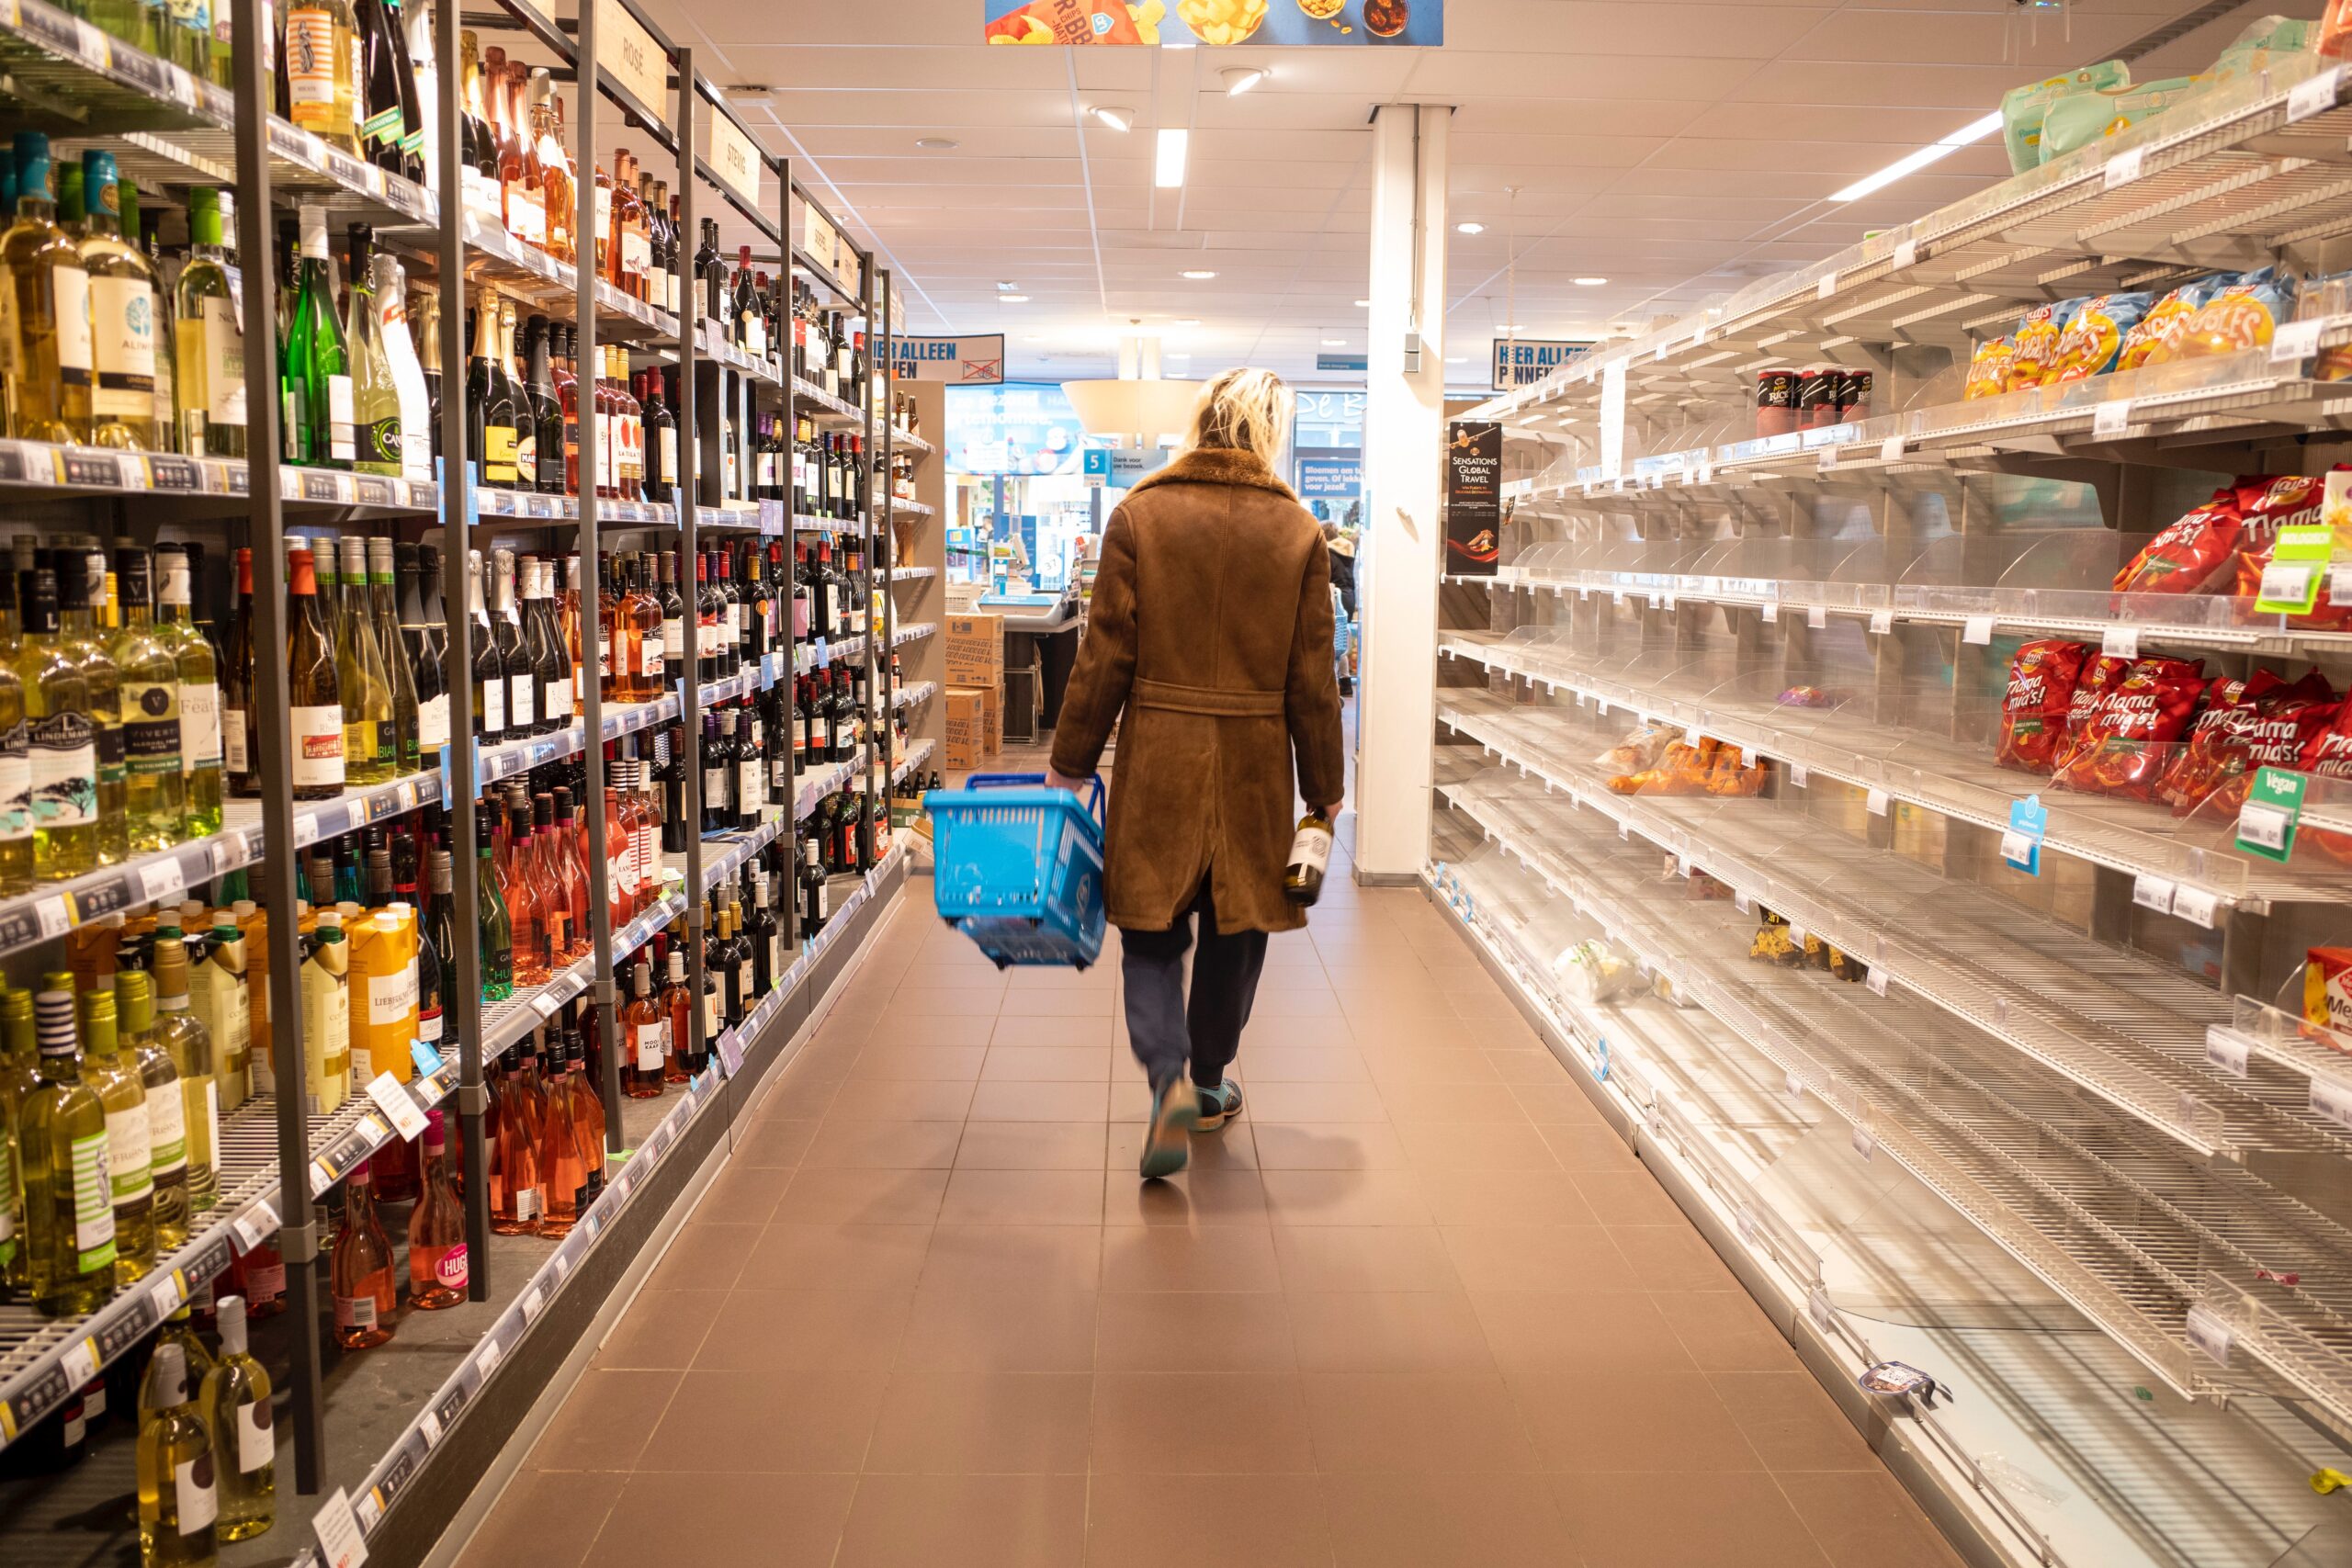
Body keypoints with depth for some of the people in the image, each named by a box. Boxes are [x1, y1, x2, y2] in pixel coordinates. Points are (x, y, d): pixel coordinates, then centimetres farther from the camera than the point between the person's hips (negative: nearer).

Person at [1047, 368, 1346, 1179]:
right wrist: (1323, 791, 10)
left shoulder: (1139, 515, -3)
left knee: (1151, 931, 8)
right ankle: (1209, 1082, 32)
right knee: (1235, 928, 16)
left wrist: (1070, 763, 4)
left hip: (1157, 754, -1)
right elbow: (1312, 678, 1)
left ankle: (1169, 1079, -11)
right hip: (1254, 760, 1)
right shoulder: (1298, 532, -1)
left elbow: (1105, 655, -4)